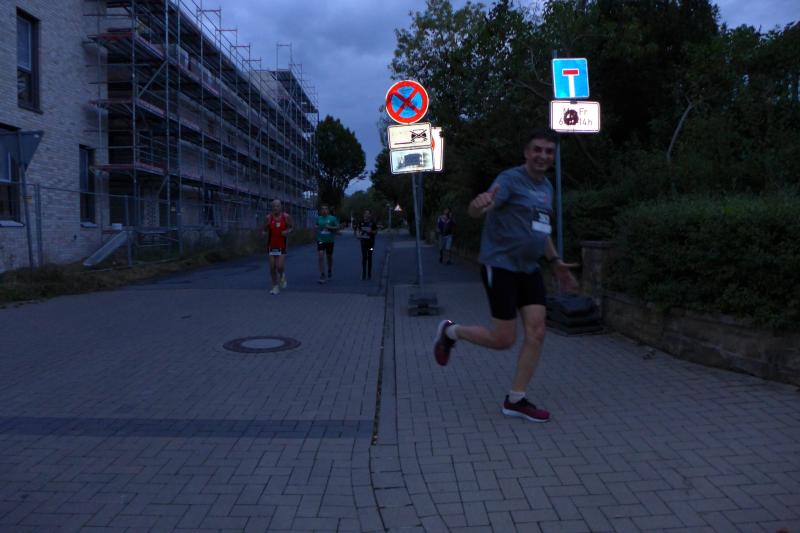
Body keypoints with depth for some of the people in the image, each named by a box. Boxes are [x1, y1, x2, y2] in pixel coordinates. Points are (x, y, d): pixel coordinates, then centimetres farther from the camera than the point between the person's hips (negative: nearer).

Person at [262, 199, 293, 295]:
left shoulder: (286, 216, -3)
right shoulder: (269, 217, -1)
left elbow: (292, 227, 7)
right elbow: (265, 229, 4)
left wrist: (288, 231, -14)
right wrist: (263, 232, -19)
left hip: (281, 245, -1)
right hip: (271, 245, 1)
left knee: (280, 267, -10)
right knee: (272, 267, 1)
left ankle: (282, 276, 25)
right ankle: (275, 286, 15)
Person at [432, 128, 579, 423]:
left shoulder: (546, 187, 13)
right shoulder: (510, 179, -13)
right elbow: (475, 211, -29)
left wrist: (556, 262, 21)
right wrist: (480, 203, -52)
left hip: (529, 269, 8)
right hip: (500, 266, -7)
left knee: (536, 333, -1)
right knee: (504, 340, -4)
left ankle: (515, 400, 10)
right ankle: (450, 331, 22)